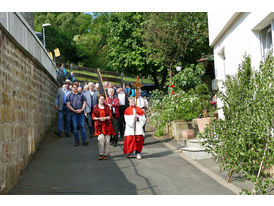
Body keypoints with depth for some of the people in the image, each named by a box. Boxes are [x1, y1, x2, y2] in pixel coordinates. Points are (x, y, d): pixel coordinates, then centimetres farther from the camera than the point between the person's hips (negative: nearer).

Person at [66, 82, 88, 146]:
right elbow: (68, 104, 1)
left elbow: (84, 102, 8)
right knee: (75, 127, 1)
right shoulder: (69, 95, 7)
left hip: (81, 113, 0)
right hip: (73, 113, 0)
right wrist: (74, 110, -9)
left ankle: (84, 140, 0)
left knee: (82, 126, -2)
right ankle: (77, 141, 6)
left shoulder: (81, 94, 10)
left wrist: (82, 109, -7)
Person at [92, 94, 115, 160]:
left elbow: (110, 116, 4)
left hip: (107, 125, 1)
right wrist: (99, 118, -12)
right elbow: (93, 117, 6)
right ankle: (100, 154, -5)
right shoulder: (95, 107, 7)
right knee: (101, 139, -16)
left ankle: (106, 154, 10)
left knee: (107, 140, -1)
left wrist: (105, 118, -14)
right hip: (99, 126, -1)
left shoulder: (107, 107, 8)